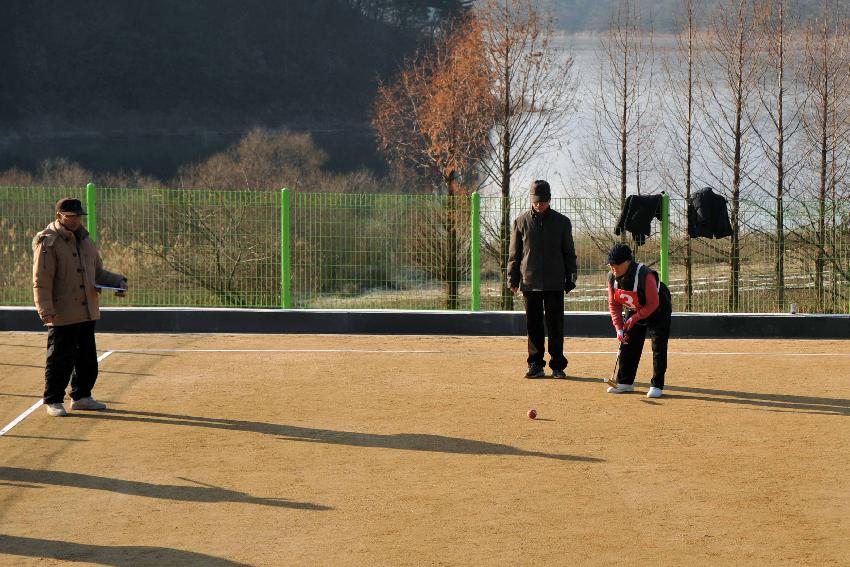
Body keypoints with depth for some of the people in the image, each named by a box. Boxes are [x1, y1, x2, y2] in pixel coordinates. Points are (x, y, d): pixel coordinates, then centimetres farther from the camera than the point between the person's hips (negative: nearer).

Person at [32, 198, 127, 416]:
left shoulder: (85, 240, 14)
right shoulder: (48, 243, -11)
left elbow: (97, 272, 22)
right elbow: (41, 281, -15)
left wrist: (117, 281, 4)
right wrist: (46, 310, -23)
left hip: (87, 312, 8)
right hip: (62, 314, -8)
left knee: (87, 357, 15)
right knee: (60, 358, -2)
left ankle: (81, 396, 28)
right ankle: (53, 401, 9)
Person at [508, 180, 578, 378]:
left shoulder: (562, 222, 5)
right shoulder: (521, 222, 5)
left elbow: (569, 253, 9)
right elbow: (514, 254, 9)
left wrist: (571, 279, 5)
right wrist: (513, 280, 3)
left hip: (554, 283, -1)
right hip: (530, 282, 1)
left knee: (555, 325, 0)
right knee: (533, 325, 4)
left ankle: (557, 365, 7)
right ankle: (536, 364, 11)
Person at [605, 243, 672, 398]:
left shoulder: (645, 276, -35)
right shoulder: (612, 278, -15)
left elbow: (653, 304, -28)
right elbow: (614, 304, -6)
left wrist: (635, 318, -28)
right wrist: (619, 327, -16)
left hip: (658, 310, -6)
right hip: (635, 311, 6)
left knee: (658, 347, -9)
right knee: (627, 345, 6)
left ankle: (657, 386, -4)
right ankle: (625, 382, 16)